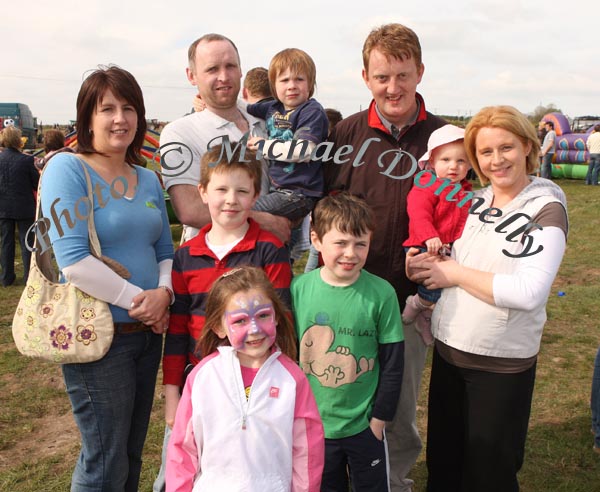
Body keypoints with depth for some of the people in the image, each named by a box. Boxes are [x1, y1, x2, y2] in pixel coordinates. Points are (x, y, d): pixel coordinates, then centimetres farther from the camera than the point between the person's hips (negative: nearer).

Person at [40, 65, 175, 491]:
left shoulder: (148, 179, 8)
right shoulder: (67, 169, -11)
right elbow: (74, 261, -20)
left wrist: (163, 293, -9)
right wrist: (137, 301, -18)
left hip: (148, 331, 7)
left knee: (133, 455, 21)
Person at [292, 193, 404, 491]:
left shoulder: (381, 293, -14)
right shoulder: (298, 288, -10)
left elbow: (393, 364, -6)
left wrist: (379, 418, -3)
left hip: (364, 427, -1)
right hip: (311, 426, 1)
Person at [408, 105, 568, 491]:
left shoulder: (547, 210, -11)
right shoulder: (471, 202, 5)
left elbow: (529, 292, -23)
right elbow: (445, 263, 14)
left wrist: (454, 273, -17)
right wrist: (423, 265, -8)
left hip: (503, 365, -5)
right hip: (448, 350, 5)